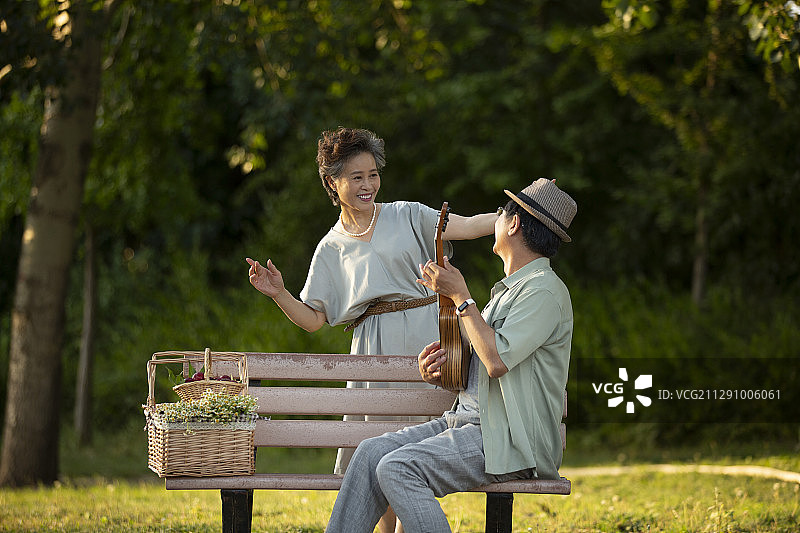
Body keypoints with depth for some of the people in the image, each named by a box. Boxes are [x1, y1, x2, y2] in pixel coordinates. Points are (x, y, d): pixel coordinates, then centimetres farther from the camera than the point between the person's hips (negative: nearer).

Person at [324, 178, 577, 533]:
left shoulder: (545, 290, -11)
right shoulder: (508, 290, 23)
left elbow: (497, 360, -23)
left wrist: (461, 296, -13)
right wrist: (437, 373, 3)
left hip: (511, 440, -9)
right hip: (468, 420, 9)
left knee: (397, 469, -25)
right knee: (371, 452, -7)